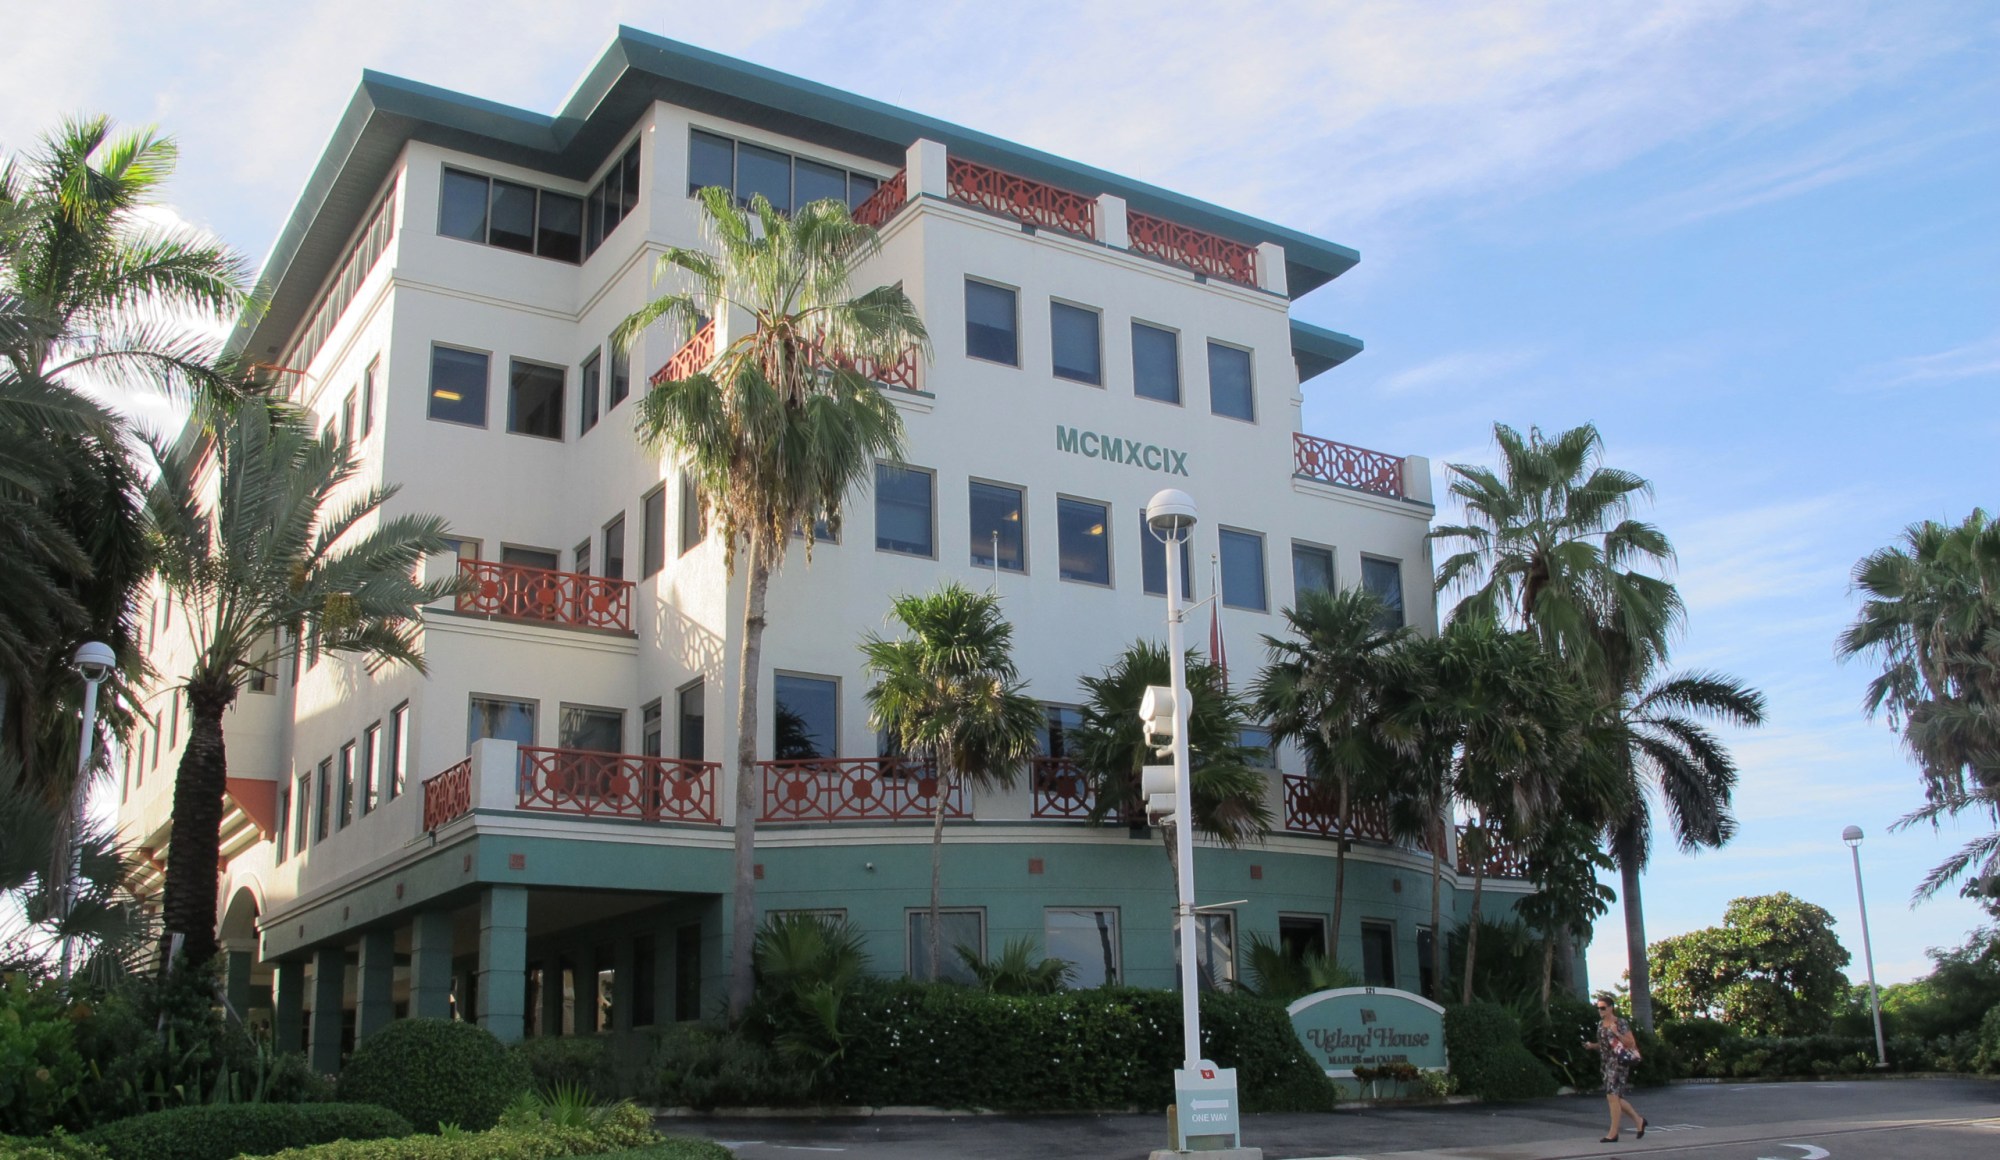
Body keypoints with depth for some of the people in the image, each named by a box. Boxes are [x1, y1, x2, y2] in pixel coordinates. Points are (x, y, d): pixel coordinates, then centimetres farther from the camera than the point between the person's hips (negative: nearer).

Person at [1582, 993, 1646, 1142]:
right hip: (1606, 1062, 8)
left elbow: (1632, 1044, -11)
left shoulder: (1621, 1023, -10)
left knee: (1612, 1096, -10)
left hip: (1619, 1063, -8)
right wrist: (1592, 1046, 4)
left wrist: (1616, 1033, -21)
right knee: (1615, 1097, 11)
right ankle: (1639, 1120, 29)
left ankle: (1613, 1133, -6)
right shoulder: (1601, 1024, 12)